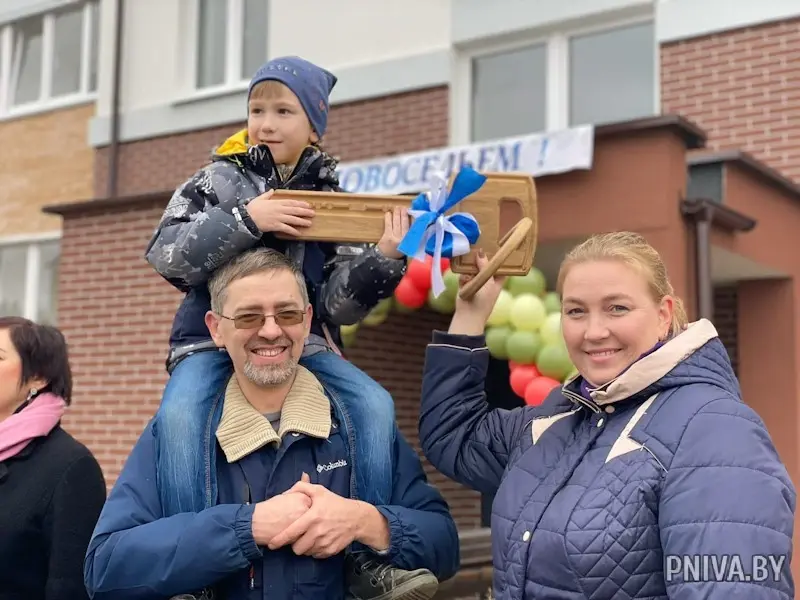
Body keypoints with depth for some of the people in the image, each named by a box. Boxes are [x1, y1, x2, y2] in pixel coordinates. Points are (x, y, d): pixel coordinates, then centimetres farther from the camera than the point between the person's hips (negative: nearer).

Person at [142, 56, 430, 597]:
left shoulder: (331, 200, 7)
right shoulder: (218, 181, 4)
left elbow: (340, 304, 0)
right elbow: (167, 257, -11)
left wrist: (384, 260, -18)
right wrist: (246, 218, -21)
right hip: (213, 341, -1)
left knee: (375, 405, -21)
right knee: (179, 417, -31)